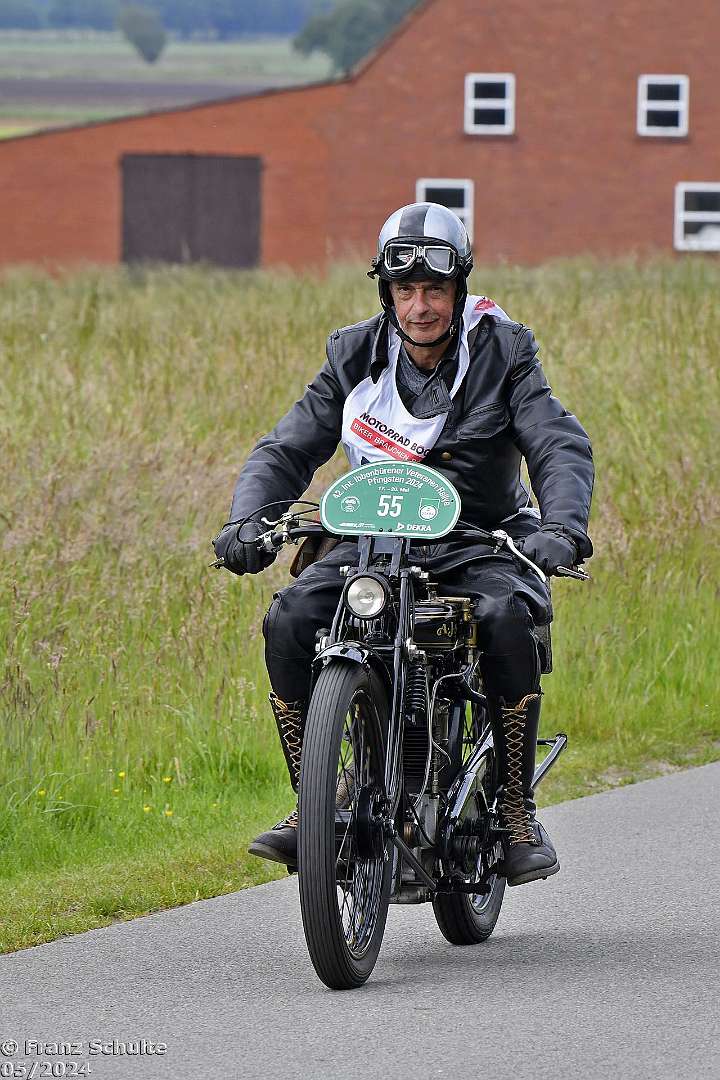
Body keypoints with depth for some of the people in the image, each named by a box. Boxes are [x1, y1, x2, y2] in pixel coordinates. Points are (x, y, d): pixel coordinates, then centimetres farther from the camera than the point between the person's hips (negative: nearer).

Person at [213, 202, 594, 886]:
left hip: (479, 541, -2)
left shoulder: (502, 353, -3)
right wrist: (248, 520, -18)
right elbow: (287, 449, 2)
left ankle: (517, 811, -23)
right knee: (288, 623, -24)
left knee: (507, 618, -36)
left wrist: (563, 524, -35)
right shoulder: (354, 358, 4)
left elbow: (560, 446, -14)